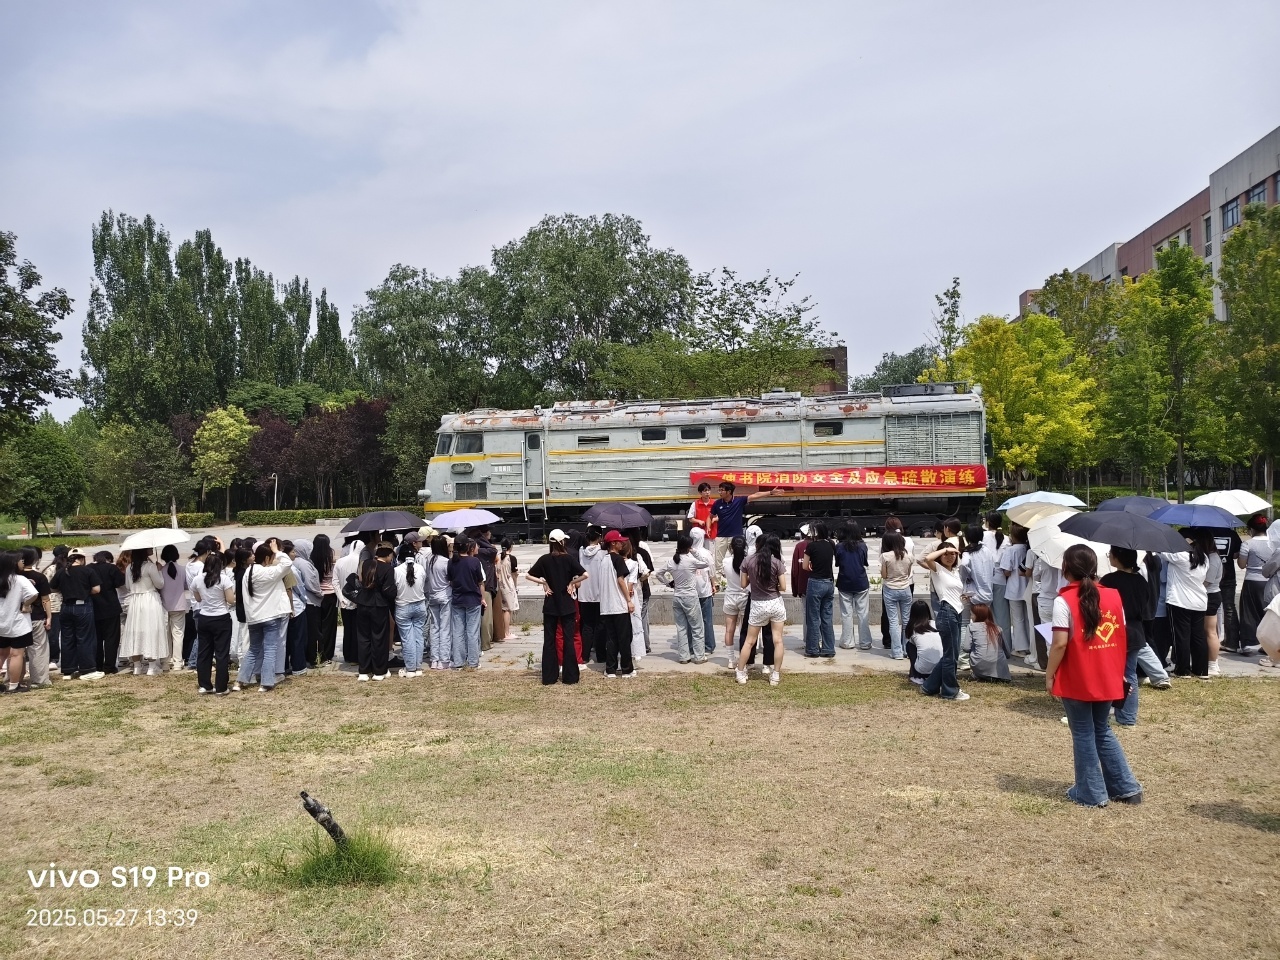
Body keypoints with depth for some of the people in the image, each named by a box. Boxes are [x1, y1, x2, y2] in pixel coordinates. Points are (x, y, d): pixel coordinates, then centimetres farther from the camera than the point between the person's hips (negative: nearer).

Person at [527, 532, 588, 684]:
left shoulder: (544, 559, -3)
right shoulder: (569, 559, -8)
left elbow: (528, 576, -4)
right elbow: (584, 575, -17)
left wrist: (544, 583, -1)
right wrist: (572, 582, -4)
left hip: (550, 604, 1)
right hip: (567, 604, -1)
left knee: (549, 640, 7)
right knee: (568, 639, 4)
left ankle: (549, 676, 9)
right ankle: (570, 676, 6)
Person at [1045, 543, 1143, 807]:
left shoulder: (1064, 600, -14)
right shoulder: (1113, 596, 2)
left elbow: (1060, 644, -18)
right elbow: (1122, 638, 6)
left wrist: (1049, 675, -7)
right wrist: (1118, 671, 18)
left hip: (1076, 680, -5)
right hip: (1106, 678, 5)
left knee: (1083, 735, 7)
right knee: (1103, 731, 21)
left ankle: (1091, 793, 15)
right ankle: (1126, 787, 23)